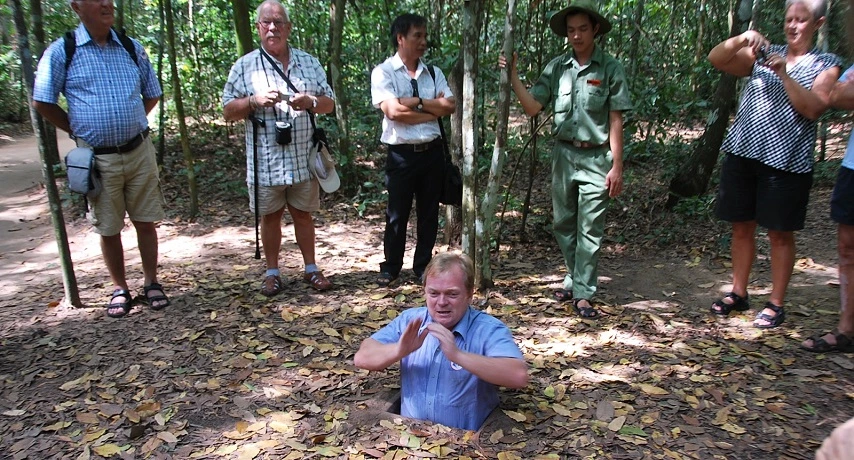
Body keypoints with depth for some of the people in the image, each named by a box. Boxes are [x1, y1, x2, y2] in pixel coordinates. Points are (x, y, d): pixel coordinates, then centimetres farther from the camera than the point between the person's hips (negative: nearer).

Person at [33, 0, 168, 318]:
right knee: (108, 229, 8)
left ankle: (151, 282, 21)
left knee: (146, 221, 7)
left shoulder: (132, 48, 6)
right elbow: (42, 103, 3)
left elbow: (152, 95, 17)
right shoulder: (61, 51, -3)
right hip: (97, 158, -2)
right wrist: (79, 130, 2)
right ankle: (119, 289, 22)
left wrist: (131, 123, 10)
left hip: (139, 152, 2)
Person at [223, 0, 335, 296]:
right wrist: (255, 101, -17)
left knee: (303, 214, 11)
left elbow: (329, 103, 9)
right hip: (265, 161, -1)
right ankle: (272, 273, 22)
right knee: (270, 216, 9)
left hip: (303, 158, 2)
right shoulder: (245, 66, 2)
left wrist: (311, 102, -13)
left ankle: (311, 269, 24)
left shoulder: (309, 63, 9)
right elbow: (228, 111, 2)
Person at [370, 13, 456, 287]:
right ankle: (390, 268, 20)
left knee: (429, 213, 11)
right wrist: (432, 111, -8)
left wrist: (415, 102, -12)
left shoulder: (433, 73, 11)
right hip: (401, 154, -4)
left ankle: (423, 266, 25)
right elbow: (394, 111, -17)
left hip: (432, 151, 5)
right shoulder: (383, 72, -4)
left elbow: (450, 106, -2)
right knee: (397, 214, 5)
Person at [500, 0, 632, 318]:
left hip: (595, 158, -4)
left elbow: (615, 121, -3)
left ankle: (583, 295, 5)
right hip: (563, 155, 4)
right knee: (564, 224, 13)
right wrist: (513, 74, -10)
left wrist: (617, 166, -6)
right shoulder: (556, 68, 6)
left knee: (590, 230, -1)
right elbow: (532, 107, 0)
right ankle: (574, 280, 29)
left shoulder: (610, 69, -3)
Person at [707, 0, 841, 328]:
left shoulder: (826, 65, 5)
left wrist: (784, 74, -18)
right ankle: (738, 294, 21)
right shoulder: (762, 55, 13)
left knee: (780, 233, 3)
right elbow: (715, 59, 3)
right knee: (741, 227, 9)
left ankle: (776, 304, 13)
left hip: (786, 160, -3)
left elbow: (813, 108, -11)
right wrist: (742, 39, -14)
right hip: (742, 153, 3)